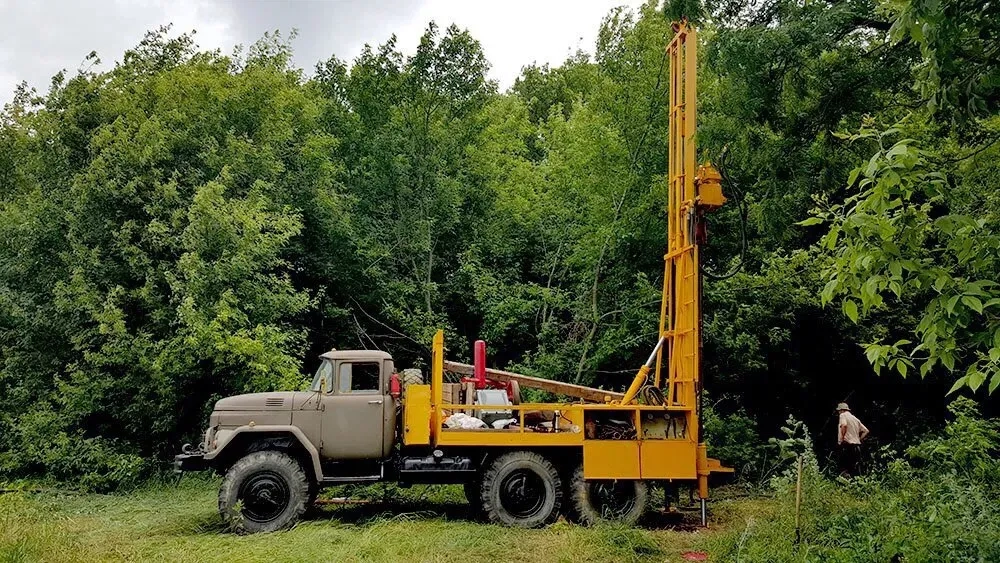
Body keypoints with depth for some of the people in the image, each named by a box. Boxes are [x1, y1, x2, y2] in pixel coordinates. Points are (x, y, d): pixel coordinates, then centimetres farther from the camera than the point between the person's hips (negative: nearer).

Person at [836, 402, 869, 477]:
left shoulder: (843, 415, -1)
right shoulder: (855, 418, 21)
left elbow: (844, 425, -22)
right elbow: (866, 431, 19)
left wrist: (842, 438, -13)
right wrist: (859, 439, 17)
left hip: (847, 445, -8)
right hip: (857, 446, 8)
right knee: (854, 469, 9)